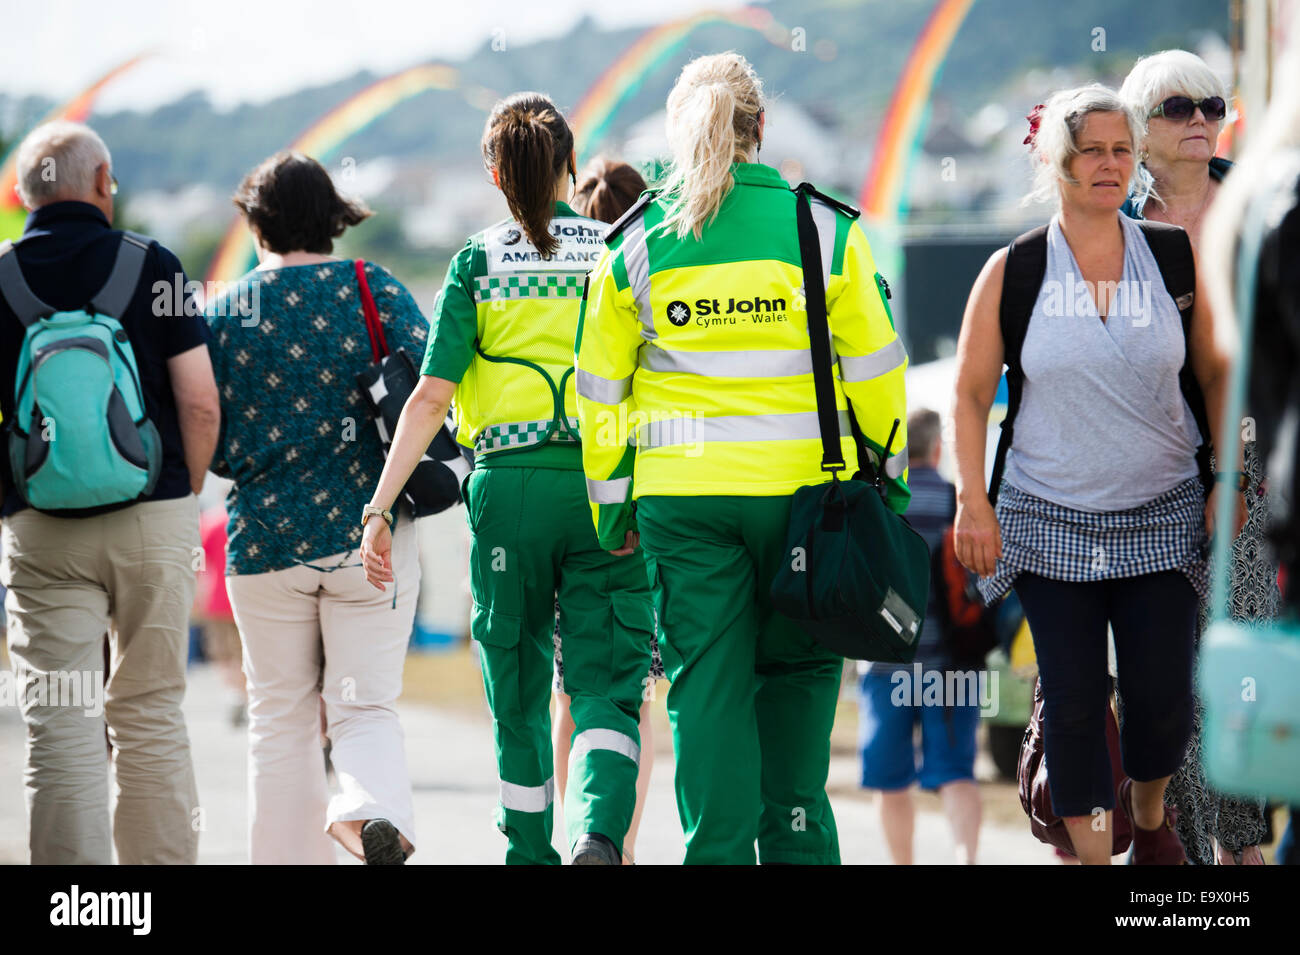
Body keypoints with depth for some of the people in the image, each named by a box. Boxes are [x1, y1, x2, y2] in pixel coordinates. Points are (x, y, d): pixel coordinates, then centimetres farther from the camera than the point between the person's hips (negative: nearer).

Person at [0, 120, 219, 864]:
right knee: (151, 714, 8)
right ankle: (163, 861, 10)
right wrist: (183, 497, 10)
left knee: (60, 725, 0)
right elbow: (200, 403, -4)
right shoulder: (153, 266, -2)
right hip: (153, 519, 0)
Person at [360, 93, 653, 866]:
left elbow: (432, 397, -5)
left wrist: (381, 505, -7)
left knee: (519, 694, 14)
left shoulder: (477, 264, 3)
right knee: (607, 687, -2)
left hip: (510, 484, 0)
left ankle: (532, 856, 20)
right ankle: (599, 834, -28)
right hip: (605, 487, 0)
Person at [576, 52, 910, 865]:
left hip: (683, 494, 0)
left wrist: (611, 500, 15)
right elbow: (874, 365, 0)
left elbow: (601, 385, 7)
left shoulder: (634, 245, 2)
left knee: (707, 682, 4)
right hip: (801, 488, 0)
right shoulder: (825, 230, -2)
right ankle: (797, 841, 13)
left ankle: (720, 849, -1)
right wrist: (889, 476, 11)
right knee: (798, 670, 14)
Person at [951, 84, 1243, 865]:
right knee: (1073, 699, -3)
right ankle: (1092, 851, 10)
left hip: (1161, 516, 1)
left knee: (1164, 696, -1)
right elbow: (971, 393, 2)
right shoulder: (1013, 270, -3)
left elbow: (1216, 373, 9)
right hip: (1052, 520, -1)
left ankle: (1150, 816, 29)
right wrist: (973, 502, -4)